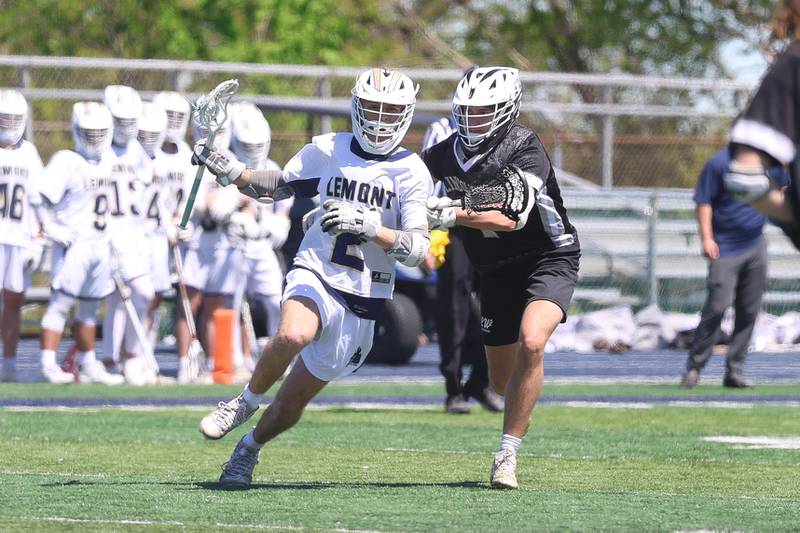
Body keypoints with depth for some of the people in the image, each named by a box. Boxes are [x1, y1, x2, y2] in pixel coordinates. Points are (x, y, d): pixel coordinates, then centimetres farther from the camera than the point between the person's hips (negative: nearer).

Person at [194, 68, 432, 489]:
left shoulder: (410, 173, -5)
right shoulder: (327, 151, 3)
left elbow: (417, 249, -12)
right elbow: (278, 186, 20)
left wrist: (368, 227, -27)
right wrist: (229, 171, 4)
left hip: (363, 300, 0)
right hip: (315, 274, 0)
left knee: (291, 406, 8)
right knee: (295, 334, -37)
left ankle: (248, 450, 38)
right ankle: (248, 401, -11)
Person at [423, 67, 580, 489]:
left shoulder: (524, 148, -21)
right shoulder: (444, 156, -4)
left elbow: (512, 218, -31)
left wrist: (451, 215, -38)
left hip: (547, 260, -6)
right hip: (497, 273, 6)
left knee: (531, 342, -31)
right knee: (502, 382, 9)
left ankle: (507, 455, -25)